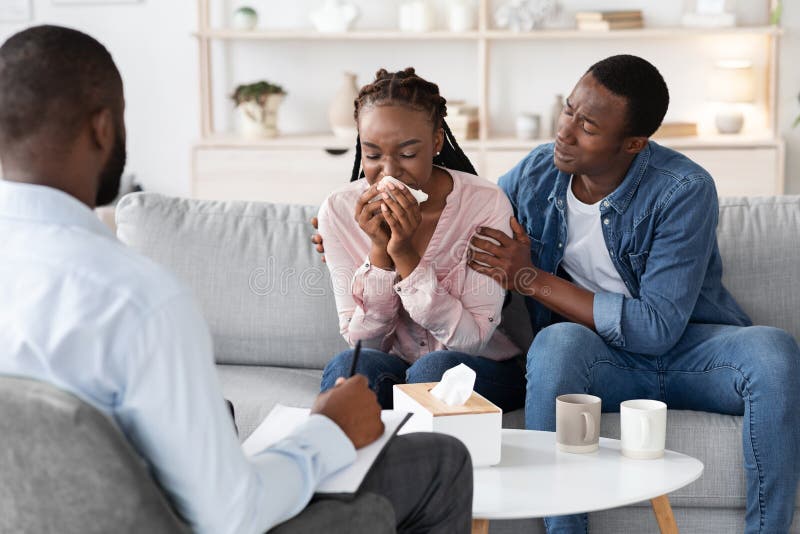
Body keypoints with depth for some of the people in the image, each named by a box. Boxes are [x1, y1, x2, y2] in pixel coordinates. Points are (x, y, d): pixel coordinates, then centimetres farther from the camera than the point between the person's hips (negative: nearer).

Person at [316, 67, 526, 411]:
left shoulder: (486, 204, -16)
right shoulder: (339, 211, -8)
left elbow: (473, 340, -17)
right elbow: (363, 342, -8)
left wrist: (405, 254, -27)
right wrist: (380, 250, -23)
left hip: (485, 373, -1)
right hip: (392, 368, 1)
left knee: (434, 367, -34)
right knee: (348, 367, -31)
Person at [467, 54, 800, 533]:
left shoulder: (684, 190, -18)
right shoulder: (536, 174, -4)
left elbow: (657, 328, -22)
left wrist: (531, 279, -21)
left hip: (687, 349, -1)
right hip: (596, 358, 2)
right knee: (558, 340, -34)